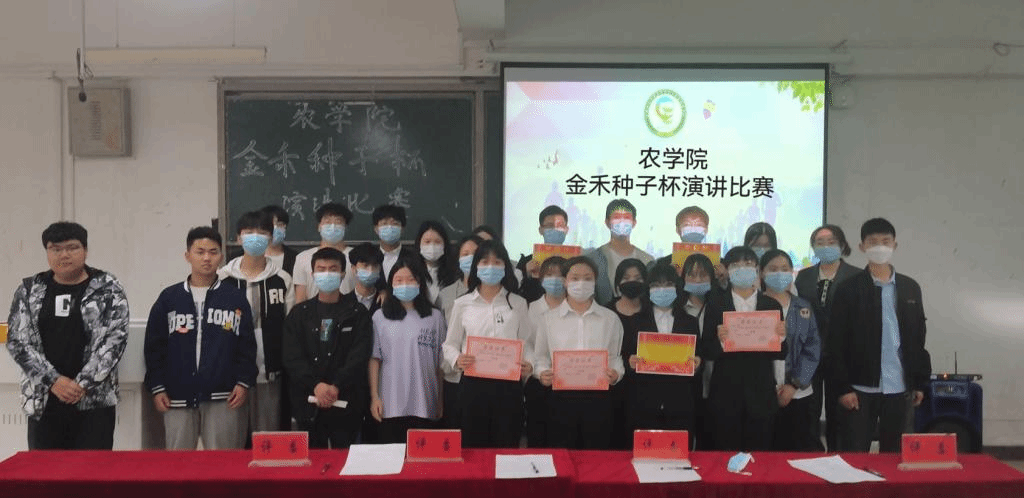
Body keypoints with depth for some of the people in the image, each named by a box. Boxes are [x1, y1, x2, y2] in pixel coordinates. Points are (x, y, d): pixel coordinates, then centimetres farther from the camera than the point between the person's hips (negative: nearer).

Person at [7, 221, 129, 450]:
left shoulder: (107, 289, 0)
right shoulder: (29, 290, 8)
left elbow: (115, 339, -6)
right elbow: (17, 340, 2)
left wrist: (83, 384, -14)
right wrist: (53, 380, -10)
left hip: (94, 400, -2)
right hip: (43, 400, 3)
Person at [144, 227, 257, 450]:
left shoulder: (235, 298, 5)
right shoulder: (169, 298, 8)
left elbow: (247, 346, 4)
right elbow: (154, 347, 8)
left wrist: (243, 383, -5)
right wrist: (157, 387, 1)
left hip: (224, 398, -1)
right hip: (178, 398, 1)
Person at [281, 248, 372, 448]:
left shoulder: (357, 313, 6)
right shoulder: (299, 313, 10)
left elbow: (359, 357, -4)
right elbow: (292, 357, 0)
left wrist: (336, 387, -17)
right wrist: (316, 385, -15)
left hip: (346, 403, -1)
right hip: (308, 403, 2)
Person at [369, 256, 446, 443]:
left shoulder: (435, 317, 5)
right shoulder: (380, 317, 5)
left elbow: (441, 362, 7)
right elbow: (374, 359, 5)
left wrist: (442, 401, 6)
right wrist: (374, 397, -1)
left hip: (425, 405, 0)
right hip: (391, 404, 0)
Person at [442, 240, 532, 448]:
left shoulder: (518, 303, 9)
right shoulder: (462, 304, 7)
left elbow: (526, 343, 9)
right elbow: (450, 344, 9)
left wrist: (528, 365, -10)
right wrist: (456, 360, -12)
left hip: (509, 384, 0)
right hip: (473, 384, 0)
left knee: (507, 446, 4)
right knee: (473, 446, 5)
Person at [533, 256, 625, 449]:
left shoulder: (610, 319, 9)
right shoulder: (549, 319, 8)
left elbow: (616, 357, 11)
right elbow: (540, 357, 10)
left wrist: (615, 374, -8)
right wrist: (542, 373, -9)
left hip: (598, 398, 0)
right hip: (561, 398, 0)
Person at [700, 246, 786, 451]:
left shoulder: (772, 305, 7)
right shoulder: (715, 305, 3)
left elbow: (781, 354, 6)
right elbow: (707, 351, -1)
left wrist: (781, 337, -13)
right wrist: (719, 340, -20)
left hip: (761, 396, 1)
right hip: (726, 396, -1)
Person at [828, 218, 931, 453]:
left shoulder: (910, 288, 8)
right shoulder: (849, 289, -3)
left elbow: (918, 338, 12)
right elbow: (836, 343, -5)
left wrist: (920, 382, 8)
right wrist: (843, 387, -10)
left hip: (899, 388, 3)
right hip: (860, 388, -3)